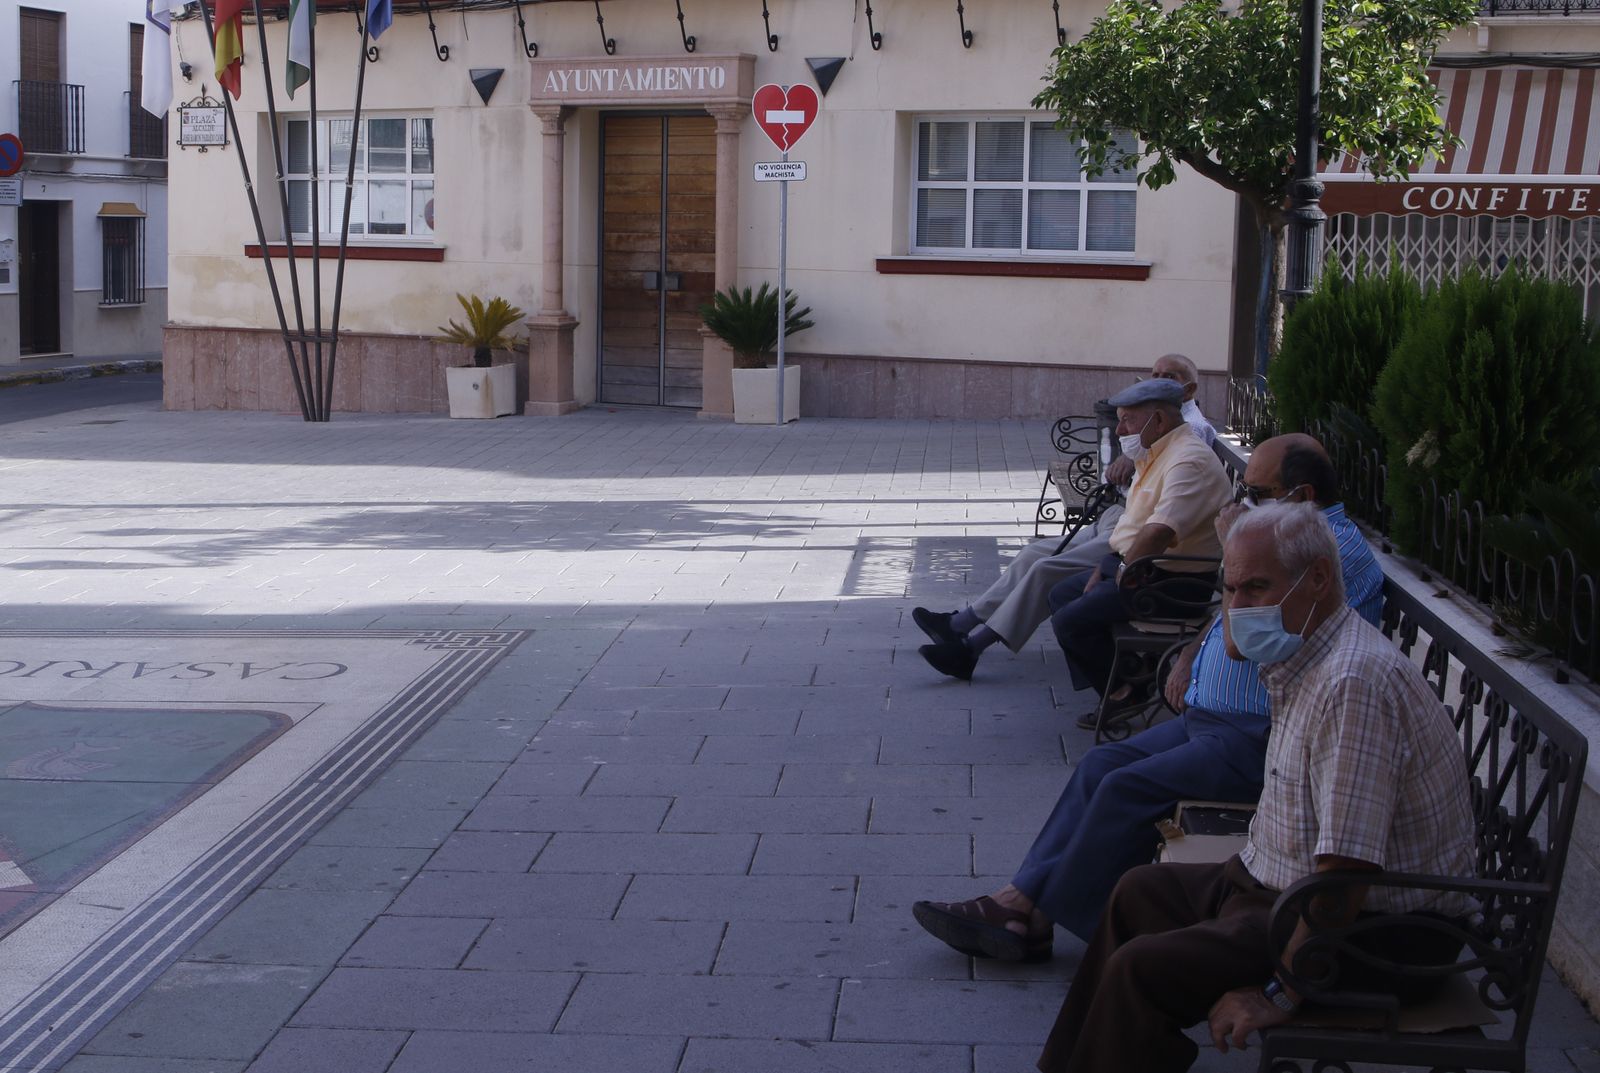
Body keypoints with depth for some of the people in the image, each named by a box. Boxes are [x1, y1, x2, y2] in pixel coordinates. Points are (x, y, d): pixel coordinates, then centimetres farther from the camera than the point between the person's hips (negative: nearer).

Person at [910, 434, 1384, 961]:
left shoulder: (1339, 549, -16)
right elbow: (1230, 617, 33)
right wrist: (1190, 657, 15)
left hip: (1259, 743, -11)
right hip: (1209, 720, 11)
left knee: (1130, 787, -20)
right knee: (1103, 764, -1)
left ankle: (1037, 919, -10)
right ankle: (1020, 897, -5)